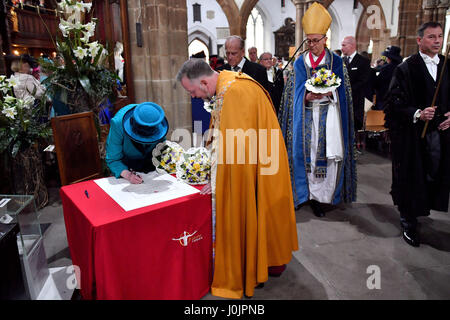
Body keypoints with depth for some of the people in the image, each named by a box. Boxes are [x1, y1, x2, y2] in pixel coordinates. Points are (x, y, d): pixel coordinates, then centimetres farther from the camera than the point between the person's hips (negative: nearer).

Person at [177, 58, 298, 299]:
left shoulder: (235, 92, -27)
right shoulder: (227, 84, 4)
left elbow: (236, 144, -28)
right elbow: (224, 136, 11)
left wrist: (218, 179, -19)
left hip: (257, 166, -9)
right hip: (251, 160, 9)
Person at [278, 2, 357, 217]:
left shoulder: (336, 61, 7)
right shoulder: (300, 63, 9)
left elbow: (341, 91, 3)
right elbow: (297, 92, 2)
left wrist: (328, 93, -18)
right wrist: (307, 97, -19)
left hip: (329, 115, 0)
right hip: (307, 116, 0)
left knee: (332, 153, -6)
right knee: (307, 153, -4)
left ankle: (322, 195, 6)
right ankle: (312, 196, 8)